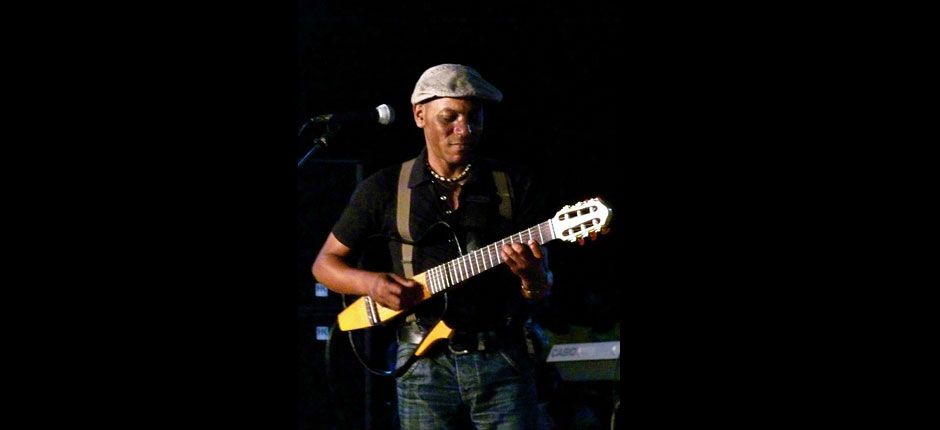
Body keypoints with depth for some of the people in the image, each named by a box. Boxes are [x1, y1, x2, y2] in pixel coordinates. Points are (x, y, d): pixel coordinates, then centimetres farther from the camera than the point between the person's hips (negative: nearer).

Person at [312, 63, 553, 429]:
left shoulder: (515, 186, 7)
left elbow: (542, 290, 5)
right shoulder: (385, 189, 7)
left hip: (501, 358, 0)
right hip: (424, 362, 0)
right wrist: (369, 284, -8)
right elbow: (325, 263, 13)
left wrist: (531, 276, -19)